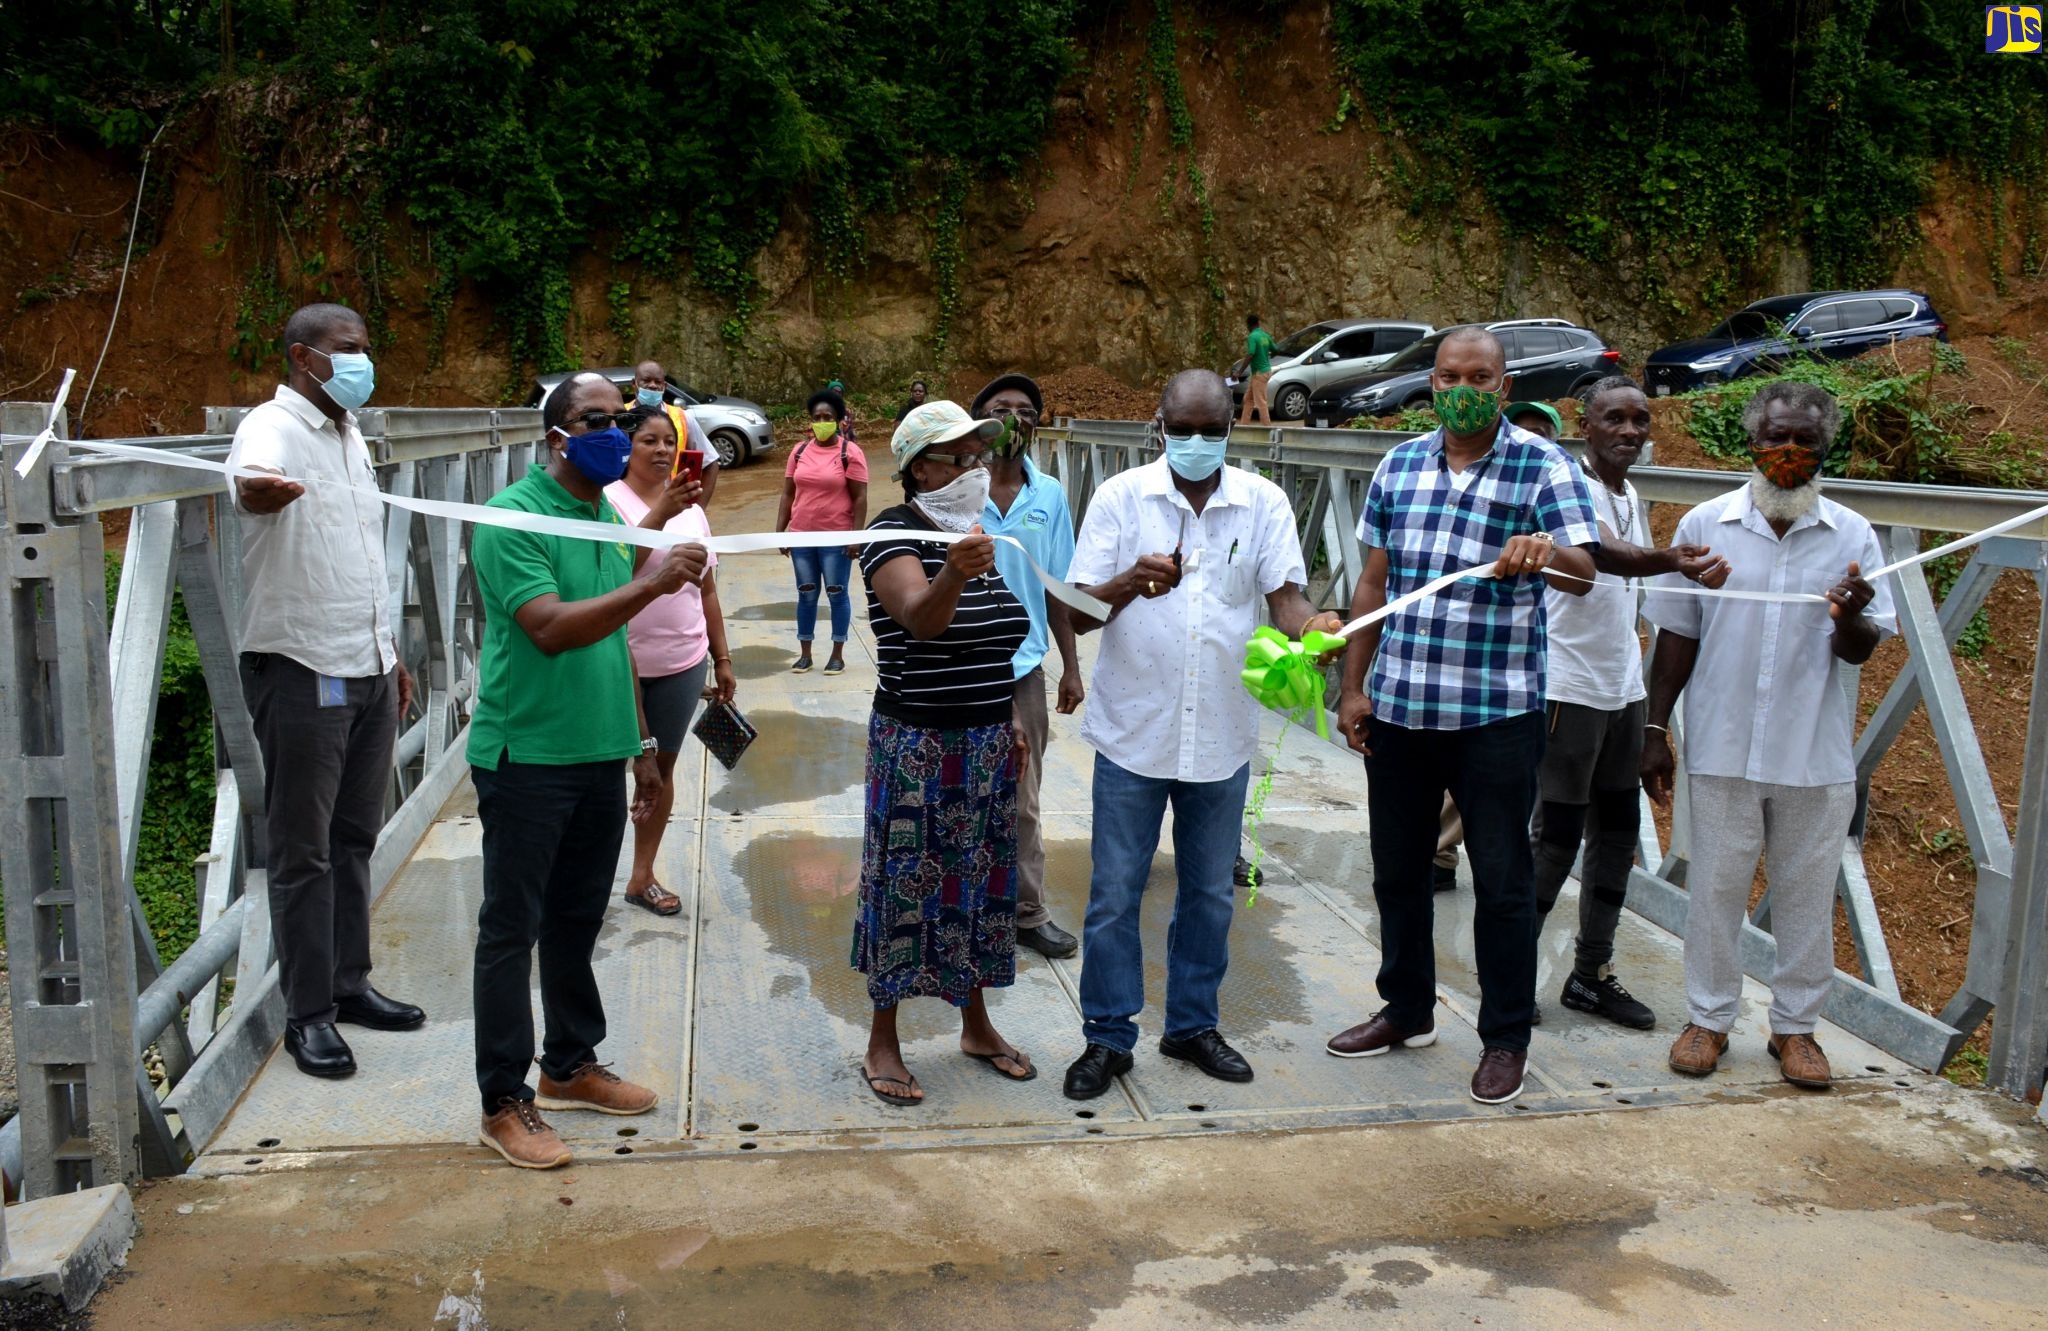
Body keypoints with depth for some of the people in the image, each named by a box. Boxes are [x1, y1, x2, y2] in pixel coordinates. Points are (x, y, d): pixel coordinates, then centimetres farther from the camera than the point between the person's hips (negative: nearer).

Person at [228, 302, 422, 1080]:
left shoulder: (348, 433, 15)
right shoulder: (272, 428, -12)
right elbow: (253, 481, -38)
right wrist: (261, 488, -62)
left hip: (367, 668, 8)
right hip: (301, 672, -8)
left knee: (355, 837, 15)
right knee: (302, 849, 1)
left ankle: (349, 984, 27)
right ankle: (308, 1013, 10)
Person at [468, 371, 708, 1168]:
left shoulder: (608, 518, 12)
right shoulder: (511, 518, -12)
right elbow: (551, 628, -25)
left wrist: (642, 746, 18)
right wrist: (651, 584, -32)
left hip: (599, 756, 7)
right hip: (527, 757, -7)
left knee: (576, 922, 17)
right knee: (511, 931, 2)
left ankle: (570, 1066, 31)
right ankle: (504, 1104, 11)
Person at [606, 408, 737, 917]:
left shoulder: (692, 509, 10)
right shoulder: (610, 500, -8)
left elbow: (707, 589, 15)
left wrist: (722, 659, 14)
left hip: (682, 664, 5)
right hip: (620, 662, -5)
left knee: (661, 765, 12)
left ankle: (643, 875, 24)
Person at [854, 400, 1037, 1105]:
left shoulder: (976, 533, 10)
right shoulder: (896, 534, -14)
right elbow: (918, 618, -34)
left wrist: (1010, 725, 17)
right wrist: (952, 577, -53)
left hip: (987, 746, 7)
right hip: (916, 746, -7)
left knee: (981, 879, 14)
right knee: (905, 883, 1)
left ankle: (977, 1025, 30)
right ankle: (882, 1042, 15)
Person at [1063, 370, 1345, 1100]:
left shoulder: (1263, 503, 0)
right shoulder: (1120, 496, -4)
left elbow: (1285, 597, -6)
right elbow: (1078, 612, -8)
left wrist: (1313, 626, -29)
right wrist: (1130, 584, -30)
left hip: (1222, 733, 2)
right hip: (1134, 731, -2)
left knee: (1209, 893, 15)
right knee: (1114, 894, 4)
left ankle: (1193, 1025, 32)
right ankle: (1107, 1036, 20)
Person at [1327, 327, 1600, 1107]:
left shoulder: (1542, 465, -5)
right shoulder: (1399, 467, 8)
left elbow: (1584, 573, -17)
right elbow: (1374, 583, 11)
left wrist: (1547, 554, -40)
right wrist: (1353, 685, 7)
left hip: (1497, 712, -4)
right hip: (1397, 706, 5)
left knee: (1501, 880, 5)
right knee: (1397, 867, 16)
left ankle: (1506, 1039, 21)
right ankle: (1407, 1011, 34)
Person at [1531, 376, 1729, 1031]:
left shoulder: (1632, 495, 15)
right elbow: (1604, 552, -33)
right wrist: (1671, 560, -54)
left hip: (1622, 687, 8)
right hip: (1568, 686, -8)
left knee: (1617, 828, 10)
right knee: (1558, 832, -5)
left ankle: (1592, 974, 20)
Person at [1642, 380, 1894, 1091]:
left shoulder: (1852, 536, 0)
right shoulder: (1704, 525, -1)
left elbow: (1858, 652, 0)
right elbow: (1677, 635, 3)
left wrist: (1850, 619, -24)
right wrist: (1656, 728, 1)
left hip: (1817, 757, 1)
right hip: (1723, 749, 0)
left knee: (1807, 894, 11)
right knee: (1716, 886, 9)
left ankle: (1796, 1026, 26)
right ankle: (1708, 1018, 24)